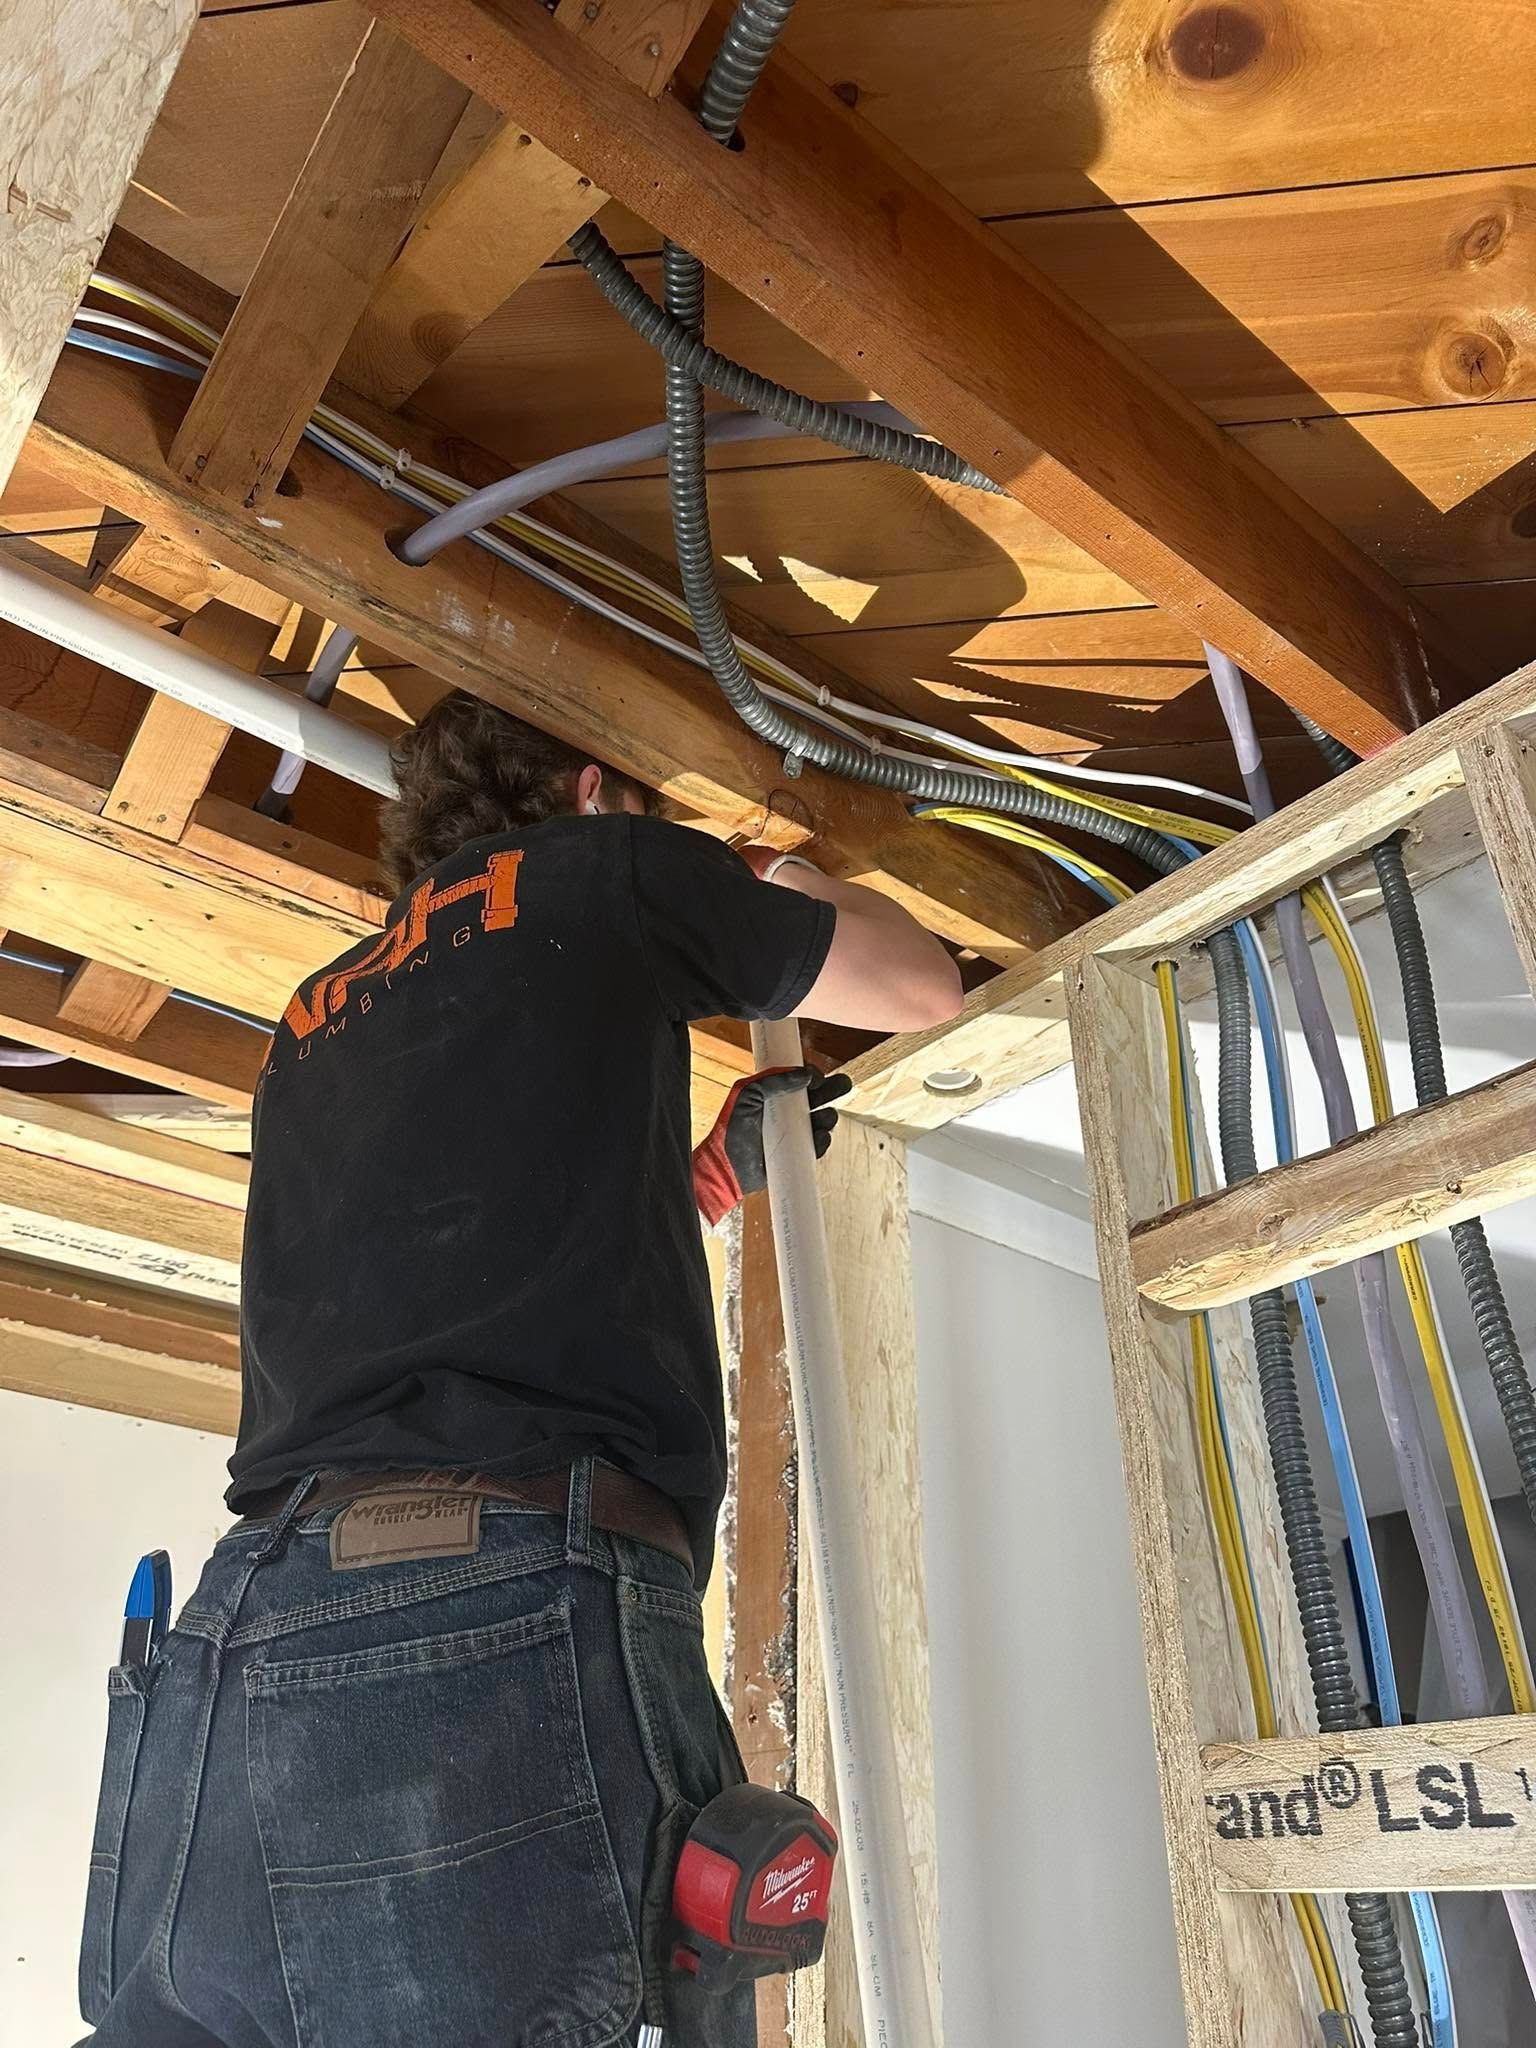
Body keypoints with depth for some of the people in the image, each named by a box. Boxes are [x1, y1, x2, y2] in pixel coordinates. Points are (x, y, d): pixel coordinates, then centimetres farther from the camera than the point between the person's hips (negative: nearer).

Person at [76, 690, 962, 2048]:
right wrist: (788, 887, 45)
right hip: (504, 1635, -7)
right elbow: (924, 988, 25)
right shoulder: (605, 867, 12)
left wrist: (707, 1179, 47)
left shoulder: (317, 1021, 29)